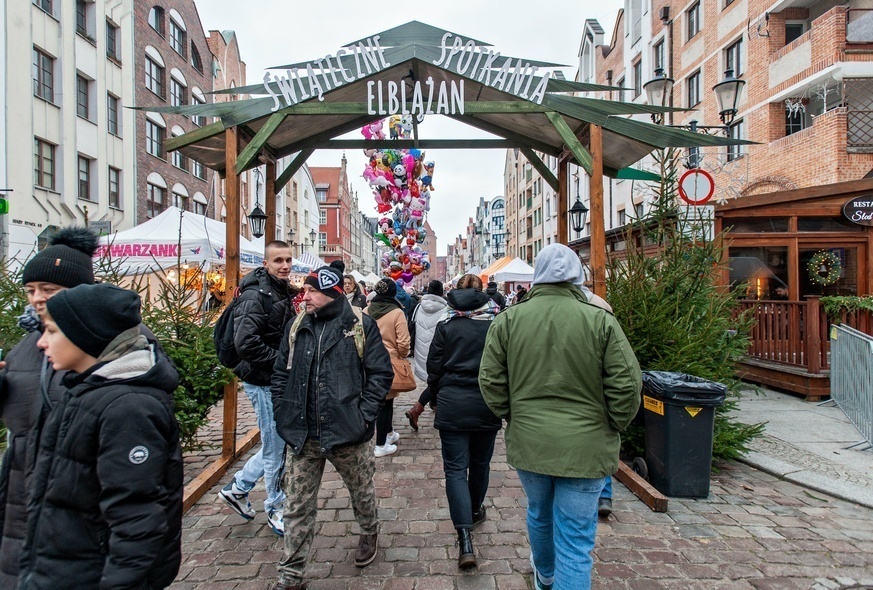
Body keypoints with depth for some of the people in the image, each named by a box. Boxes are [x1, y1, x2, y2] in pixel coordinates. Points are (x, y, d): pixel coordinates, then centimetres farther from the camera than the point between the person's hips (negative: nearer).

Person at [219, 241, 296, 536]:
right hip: (264, 382, -9)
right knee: (276, 448, 4)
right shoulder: (256, 296, -18)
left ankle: (237, 487, 36)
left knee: (278, 443, 19)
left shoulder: (283, 293, 11)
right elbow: (246, 342, -29)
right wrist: (280, 361, -21)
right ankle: (276, 509, 23)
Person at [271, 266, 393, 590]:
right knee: (297, 507, 9)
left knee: (362, 493, 20)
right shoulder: (296, 328, 6)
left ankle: (369, 533, 50)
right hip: (303, 435, 3)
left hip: (348, 432, -3)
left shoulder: (361, 326, -7)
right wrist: (284, 416, 3)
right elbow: (281, 375, 12)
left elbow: (381, 373, -7)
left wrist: (364, 415, -13)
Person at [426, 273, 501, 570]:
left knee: (455, 468, 2)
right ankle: (475, 510, 43)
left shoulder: (446, 326, -5)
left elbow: (434, 368, -2)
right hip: (487, 405, 2)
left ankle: (465, 537, -6)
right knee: (480, 463, 21)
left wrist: (437, 395, 15)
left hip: (452, 404, -1)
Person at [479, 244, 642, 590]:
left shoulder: (508, 319, -6)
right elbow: (627, 385, -10)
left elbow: (490, 380, -2)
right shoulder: (600, 321, -11)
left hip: (527, 442, 3)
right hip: (585, 447, -3)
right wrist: (613, 427, 6)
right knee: (576, 541, 8)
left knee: (539, 514, 28)